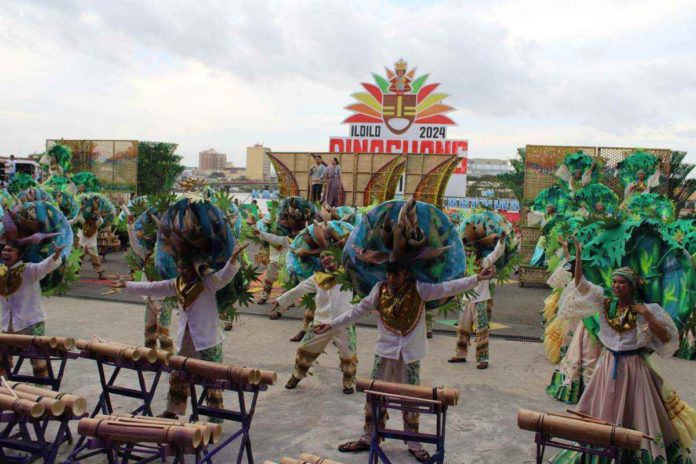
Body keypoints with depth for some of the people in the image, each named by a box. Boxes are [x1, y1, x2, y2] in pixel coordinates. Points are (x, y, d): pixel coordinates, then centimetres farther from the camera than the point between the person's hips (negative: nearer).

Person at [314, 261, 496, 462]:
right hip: (385, 352, 2)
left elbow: (447, 288, -16)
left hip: (410, 354, -2)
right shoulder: (379, 289, -4)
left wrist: (476, 279, -25)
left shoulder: (419, 289, -10)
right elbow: (358, 310, 3)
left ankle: (413, 443, 24)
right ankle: (369, 438, 25)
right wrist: (332, 324, 3)